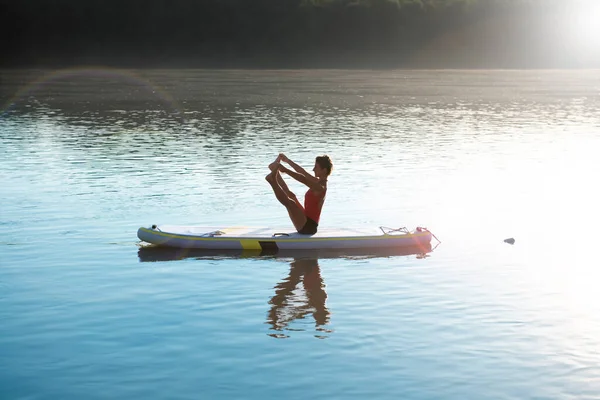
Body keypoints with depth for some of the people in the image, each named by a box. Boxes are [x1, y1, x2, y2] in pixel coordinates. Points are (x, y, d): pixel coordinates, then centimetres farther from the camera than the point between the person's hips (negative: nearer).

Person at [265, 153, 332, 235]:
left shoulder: (321, 187, -19)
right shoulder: (319, 182, 10)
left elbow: (303, 179, -34)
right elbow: (303, 172, 20)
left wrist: (286, 170, -37)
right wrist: (287, 161, 25)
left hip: (308, 226, -10)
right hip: (306, 223, 10)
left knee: (289, 202, -28)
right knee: (291, 195, 21)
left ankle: (273, 180, -25)